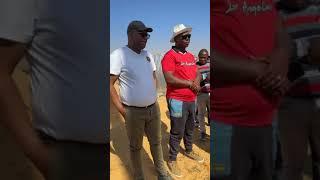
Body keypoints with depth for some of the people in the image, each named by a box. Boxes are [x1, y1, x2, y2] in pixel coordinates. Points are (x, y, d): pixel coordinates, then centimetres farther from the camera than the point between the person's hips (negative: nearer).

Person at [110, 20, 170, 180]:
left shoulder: (148, 55, 8)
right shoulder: (119, 55, -13)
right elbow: (110, 84, -15)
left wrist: (153, 99, 11)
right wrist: (121, 110, -15)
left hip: (154, 108, 6)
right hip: (133, 111, -6)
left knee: (156, 142, 18)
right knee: (135, 147, 11)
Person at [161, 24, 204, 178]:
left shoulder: (190, 56, 12)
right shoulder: (170, 56, -14)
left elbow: (197, 73, 15)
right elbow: (169, 79, -24)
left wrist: (197, 81, -8)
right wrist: (190, 83, -15)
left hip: (192, 99, 8)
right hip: (177, 101, -8)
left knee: (190, 128, 22)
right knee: (177, 132, 3)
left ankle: (189, 151, 43)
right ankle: (172, 160, 20)